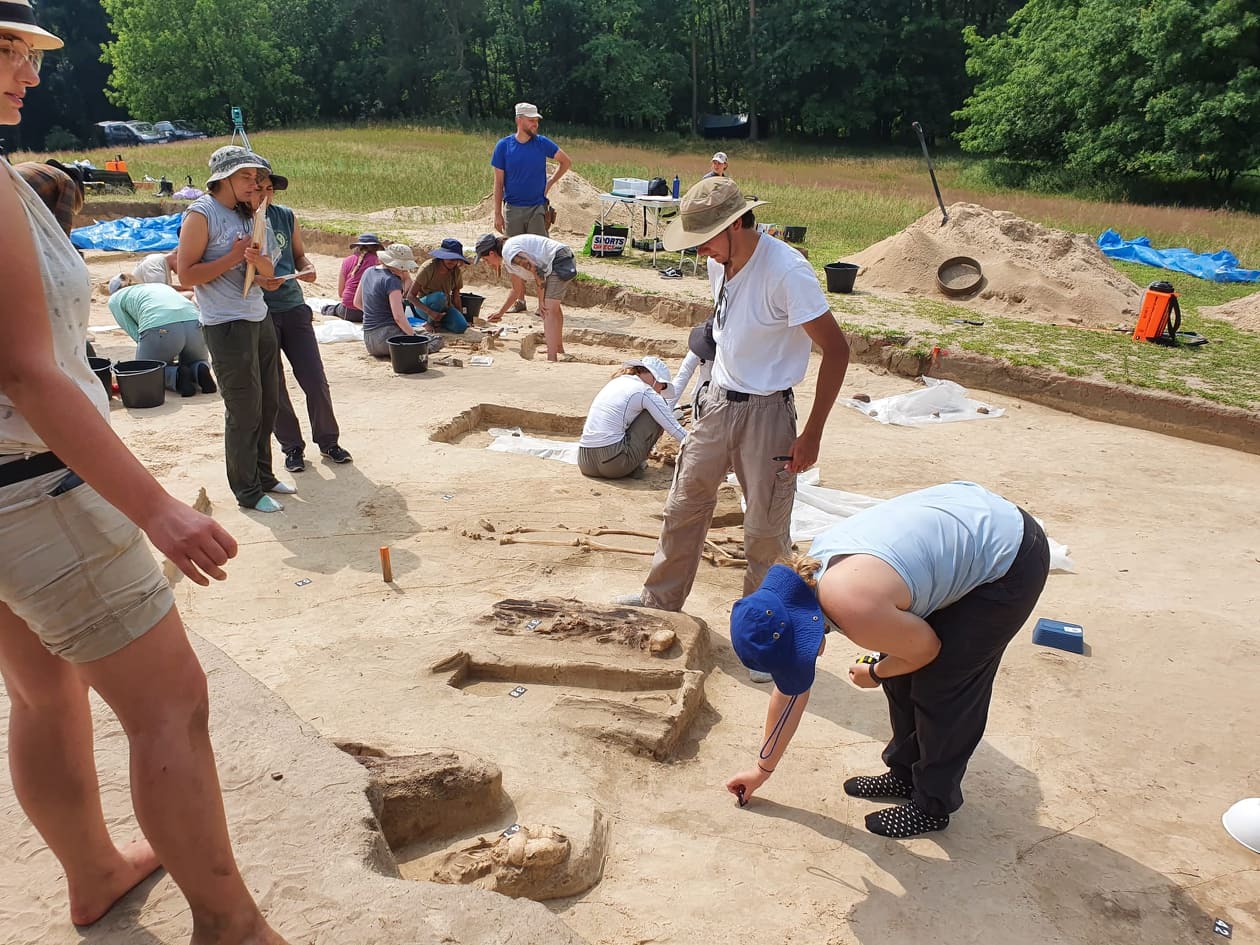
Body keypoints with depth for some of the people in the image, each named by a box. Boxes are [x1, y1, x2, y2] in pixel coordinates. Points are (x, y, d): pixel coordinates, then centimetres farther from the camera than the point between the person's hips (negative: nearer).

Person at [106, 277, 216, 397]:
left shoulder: (115, 298, 25)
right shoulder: (162, 285, 39)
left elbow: (135, 334, 17)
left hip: (158, 329, -4)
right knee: (196, 362, 31)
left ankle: (176, 375, -9)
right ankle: (200, 371, -4)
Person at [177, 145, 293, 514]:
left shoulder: (247, 215, 14)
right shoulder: (201, 214, -9)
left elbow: (268, 272, 13)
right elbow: (187, 274, -14)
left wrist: (258, 260, -9)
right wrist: (233, 257, -16)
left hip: (260, 319, 8)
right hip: (227, 325, -8)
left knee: (268, 402, 13)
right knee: (244, 410, -2)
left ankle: (263, 475, 28)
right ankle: (247, 491, 9)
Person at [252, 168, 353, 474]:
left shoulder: (285, 216, 5)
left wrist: (308, 269, -4)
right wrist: (257, 281, -23)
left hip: (293, 308, 3)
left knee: (316, 382, 3)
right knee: (274, 390, 6)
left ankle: (328, 440, 21)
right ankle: (292, 447, 22)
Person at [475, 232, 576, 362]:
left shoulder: (509, 252, -13)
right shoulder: (508, 261, 20)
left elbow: (536, 271, -20)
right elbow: (517, 290, 31)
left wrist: (541, 301, -13)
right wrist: (500, 312, 36)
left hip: (559, 262, -11)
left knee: (548, 310, -14)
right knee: (553, 305, 27)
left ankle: (551, 358, -19)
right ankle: (559, 349, 42)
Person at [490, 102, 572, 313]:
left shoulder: (542, 143, 1)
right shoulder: (504, 146, 0)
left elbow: (566, 162, 14)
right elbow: (498, 182, 2)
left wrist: (550, 182, 4)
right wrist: (498, 213, -2)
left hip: (537, 208, -1)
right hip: (513, 209, 1)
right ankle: (519, 300, 15)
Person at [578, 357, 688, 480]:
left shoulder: (616, 382, 21)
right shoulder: (646, 392, -1)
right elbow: (673, 428, 0)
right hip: (614, 464, -7)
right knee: (656, 415, 9)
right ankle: (637, 465, 11)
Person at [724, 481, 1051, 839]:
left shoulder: (852, 608, -32)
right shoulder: (804, 579, -5)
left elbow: (927, 649, -12)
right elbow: (791, 689, 6)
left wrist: (875, 673, 6)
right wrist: (763, 768, 15)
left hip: (1010, 558, -8)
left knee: (942, 688, 0)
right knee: (901, 674, 12)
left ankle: (932, 806, 20)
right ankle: (905, 773, 32)